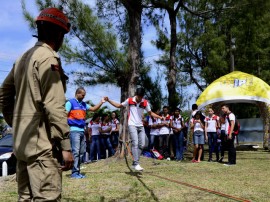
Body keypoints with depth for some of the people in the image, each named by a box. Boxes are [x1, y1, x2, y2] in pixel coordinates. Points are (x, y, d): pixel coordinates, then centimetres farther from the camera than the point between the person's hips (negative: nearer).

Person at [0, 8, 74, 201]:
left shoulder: (23, 58, 18)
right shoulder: (48, 57, -10)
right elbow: (54, 106, -18)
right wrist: (65, 145, -17)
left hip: (22, 142, 9)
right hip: (42, 142, -9)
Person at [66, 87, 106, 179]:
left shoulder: (83, 104, 17)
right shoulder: (70, 103, -4)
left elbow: (93, 109, 21)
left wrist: (101, 102, 7)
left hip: (82, 130, 8)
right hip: (74, 130, -8)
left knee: (82, 152, 8)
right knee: (76, 151, -11)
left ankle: (77, 171, 14)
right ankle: (74, 172, -8)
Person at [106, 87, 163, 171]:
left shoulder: (145, 102, 1)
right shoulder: (129, 100, -4)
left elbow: (150, 113, 10)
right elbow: (119, 105, 9)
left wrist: (160, 117, -2)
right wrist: (108, 100, 2)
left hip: (140, 126, 4)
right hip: (132, 125, -4)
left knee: (142, 144, 3)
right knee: (135, 143, -16)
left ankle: (134, 162, 15)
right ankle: (136, 164, -16)